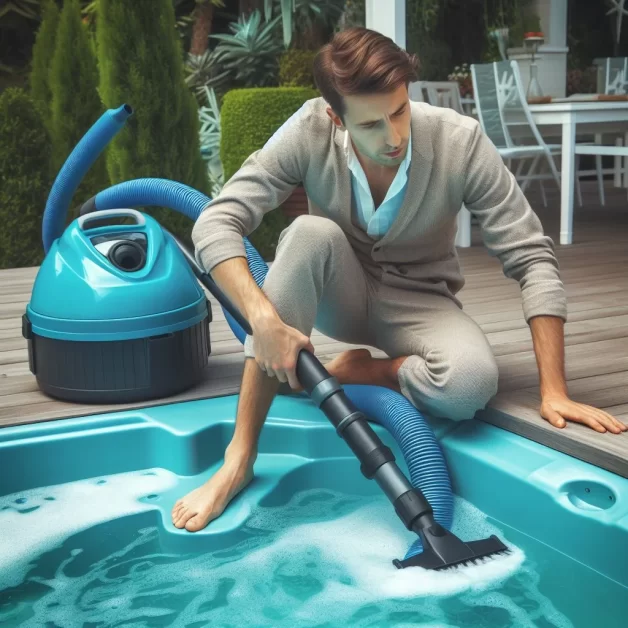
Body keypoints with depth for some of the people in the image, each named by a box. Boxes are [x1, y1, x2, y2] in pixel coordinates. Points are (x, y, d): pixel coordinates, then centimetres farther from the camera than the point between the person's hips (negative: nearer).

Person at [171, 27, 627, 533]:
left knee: (472, 382, -35)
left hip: (419, 301, -1)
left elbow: (532, 259, -20)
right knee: (311, 233, -35)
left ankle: (359, 371, -2)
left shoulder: (461, 142, -23)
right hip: (337, 296, 1)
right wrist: (265, 320, -40)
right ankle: (241, 456, -28)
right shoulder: (310, 133, -21)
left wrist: (554, 391, -25)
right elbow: (216, 224, -26)